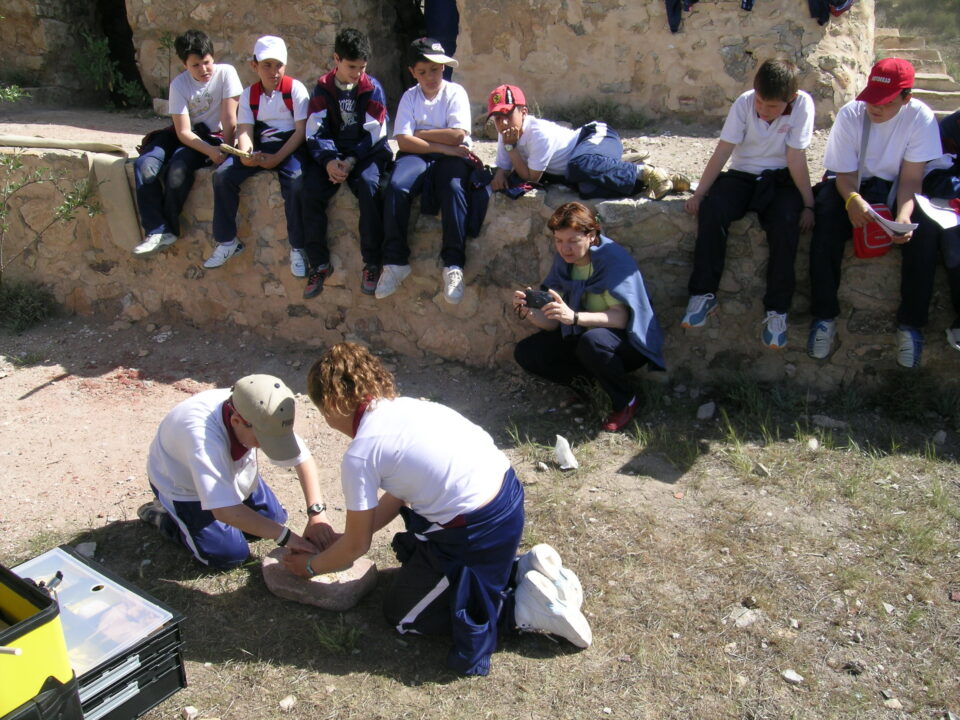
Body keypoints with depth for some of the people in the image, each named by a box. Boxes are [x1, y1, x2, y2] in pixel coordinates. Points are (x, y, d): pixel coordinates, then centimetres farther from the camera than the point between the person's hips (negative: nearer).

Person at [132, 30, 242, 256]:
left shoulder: (226, 73, -15)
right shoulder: (179, 85, -9)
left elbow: (230, 121, -14)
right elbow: (184, 132, -15)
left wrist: (226, 150, -15)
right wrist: (210, 151, -29)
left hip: (215, 137, -3)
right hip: (187, 136, 4)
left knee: (179, 168, -31)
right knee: (145, 166, -21)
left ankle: (169, 228, -13)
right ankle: (157, 231, -20)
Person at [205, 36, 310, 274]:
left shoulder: (295, 89, -4)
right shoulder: (249, 94, 7)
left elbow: (301, 130, -10)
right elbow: (245, 130, -1)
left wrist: (277, 158, -21)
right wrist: (246, 154, -25)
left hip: (290, 145, -4)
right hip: (260, 146, 4)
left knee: (296, 182, -35)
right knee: (222, 175, -16)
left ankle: (297, 248, -20)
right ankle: (227, 241, -4)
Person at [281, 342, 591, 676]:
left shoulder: (359, 455, -13)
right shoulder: (403, 405, 9)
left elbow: (356, 546, 0)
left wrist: (312, 566, 19)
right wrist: (339, 538, 24)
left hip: (477, 532, -8)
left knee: (401, 614, 14)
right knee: (411, 551, 30)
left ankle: (526, 606, 5)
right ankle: (525, 567, 18)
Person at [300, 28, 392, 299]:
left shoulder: (372, 88, 2)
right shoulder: (322, 89, 7)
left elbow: (375, 134, -4)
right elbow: (315, 132, 0)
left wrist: (351, 161, -18)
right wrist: (329, 160, -20)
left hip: (366, 152, -2)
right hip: (331, 153, 2)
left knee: (369, 186, -33)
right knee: (311, 191, -25)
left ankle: (371, 262, -22)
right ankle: (318, 263, -13)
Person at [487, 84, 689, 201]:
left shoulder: (539, 133, -27)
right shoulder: (506, 135, -2)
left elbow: (532, 177, -21)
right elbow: (503, 166, 8)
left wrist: (510, 147, -22)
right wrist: (500, 175, -17)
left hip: (600, 136, -7)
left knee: (578, 166, -42)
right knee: (588, 190, -28)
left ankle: (644, 173, -26)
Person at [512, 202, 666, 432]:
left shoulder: (615, 259, -21)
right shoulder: (564, 263, -3)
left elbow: (620, 317, -31)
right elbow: (553, 323, -6)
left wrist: (574, 317, -47)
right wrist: (528, 312, -27)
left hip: (628, 342, -6)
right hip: (582, 337, 6)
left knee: (592, 340, -39)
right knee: (525, 353, -9)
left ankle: (626, 402, -13)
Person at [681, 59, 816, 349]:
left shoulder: (802, 104, -14)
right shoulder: (744, 103, -10)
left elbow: (796, 160, -13)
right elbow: (722, 152, -10)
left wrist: (808, 204, -14)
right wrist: (699, 193, -15)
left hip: (781, 179, -1)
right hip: (742, 174, 1)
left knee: (785, 221, -32)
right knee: (711, 210, -28)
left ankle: (777, 309, -22)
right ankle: (704, 294, -18)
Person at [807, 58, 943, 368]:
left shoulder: (921, 118, -16)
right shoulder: (850, 114, -16)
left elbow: (911, 177, -16)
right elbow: (845, 174, -15)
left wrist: (904, 215, -36)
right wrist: (853, 200, -38)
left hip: (895, 190, 0)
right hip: (854, 187, 0)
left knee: (923, 231, -28)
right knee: (827, 222, -31)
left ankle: (910, 324, -16)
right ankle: (824, 317, -23)